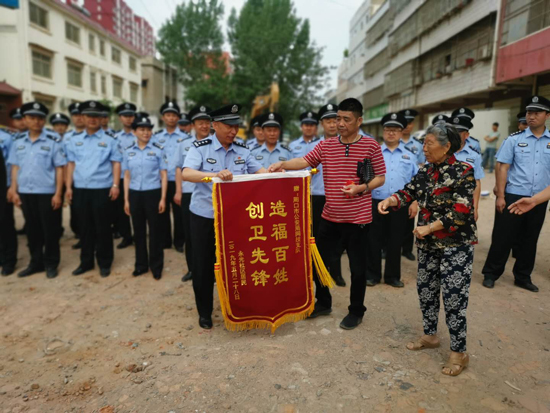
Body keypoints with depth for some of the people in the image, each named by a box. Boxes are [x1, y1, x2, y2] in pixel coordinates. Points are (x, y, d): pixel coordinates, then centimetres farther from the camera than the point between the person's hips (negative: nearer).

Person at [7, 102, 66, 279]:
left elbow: (59, 169, -6)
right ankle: (36, 262, 27)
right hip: (25, 193, 4)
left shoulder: (53, 141, -5)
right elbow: (15, 167, 10)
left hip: (47, 193, -4)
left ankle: (51, 264, 19)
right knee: (32, 230, 14)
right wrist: (14, 190, 5)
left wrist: (58, 193, -10)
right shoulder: (18, 142, 8)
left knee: (50, 230, 5)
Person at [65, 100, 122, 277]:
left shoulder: (109, 139, 0)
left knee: (103, 228, 4)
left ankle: (104, 263, 16)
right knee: (85, 227, 12)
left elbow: (116, 163, -3)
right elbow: (71, 164, 11)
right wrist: (69, 187, 6)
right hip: (80, 190, 4)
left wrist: (115, 185, -11)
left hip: (102, 189, -4)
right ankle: (86, 262, 25)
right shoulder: (75, 139, 11)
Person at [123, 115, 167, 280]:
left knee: (155, 230, 5)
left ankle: (156, 266, 19)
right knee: (138, 231, 12)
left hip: (153, 193, -3)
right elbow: (127, 176, 9)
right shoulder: (128, 151, 5)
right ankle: (141, 264, 27)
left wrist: (163, 198, -7)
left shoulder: (158, 149, -3)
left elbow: (163, 175, -2)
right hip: (135, 194, 3)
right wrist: (126, 199, 5)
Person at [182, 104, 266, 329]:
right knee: (203, 265, 8)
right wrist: (215, 175, -42)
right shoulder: (200, 147, -10)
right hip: (204, 216, -3)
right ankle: (204, 312, 27)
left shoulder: (242, 150, 3)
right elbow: (186, 173, -25)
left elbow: (259, 171, 4)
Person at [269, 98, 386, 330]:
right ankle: (323, 302, 35)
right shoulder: (326, 146, 4)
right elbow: (304, 161, -7)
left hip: (357, 218, -3)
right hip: (329, 215, 4)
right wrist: (283, 164, -24)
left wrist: (361, 188, -18)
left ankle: (356, 311, 30)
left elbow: (380, 178, -1)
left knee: (357, 267, 8)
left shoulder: (371, 146, -4)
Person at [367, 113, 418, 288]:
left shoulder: (409, 155, 10)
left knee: (395, 242, 10)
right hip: (376, 203, -1)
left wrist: (415, 202, 0)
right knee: (373, 240, 5)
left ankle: (393, 276, 24)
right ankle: (372, 274, 20)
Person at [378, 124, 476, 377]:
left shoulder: (463, 171, -14)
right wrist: (390, 200, -17)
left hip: (456, 244, -7)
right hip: (428, 243, 7)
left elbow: (460, 212, -20)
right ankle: (430, 336, 33)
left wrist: (429, 228, -19)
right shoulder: (425, 171, 6)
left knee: (453, 296, -3)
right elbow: (409, 192, 4)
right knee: (425, 289, 14)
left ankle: (459, 353, 13)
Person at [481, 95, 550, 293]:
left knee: (529, 240, 14)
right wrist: (500, 195, -8)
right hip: (513, 196, -3)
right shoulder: (514, 139, -2)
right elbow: (503, 168, -4)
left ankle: (522, 277, 29)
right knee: (503, 237, 3)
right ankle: (490, 274, 17)